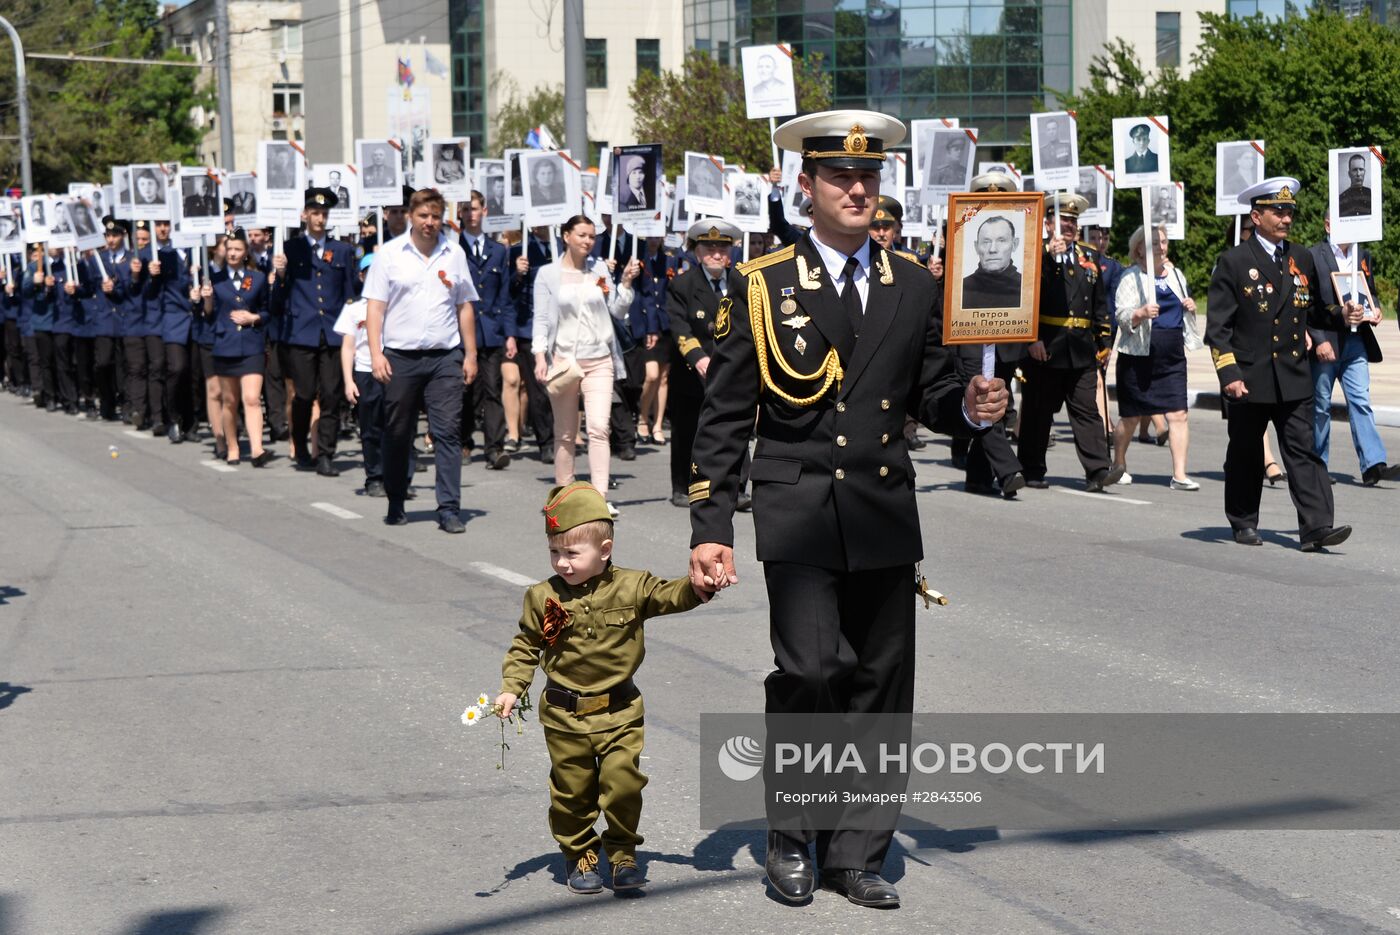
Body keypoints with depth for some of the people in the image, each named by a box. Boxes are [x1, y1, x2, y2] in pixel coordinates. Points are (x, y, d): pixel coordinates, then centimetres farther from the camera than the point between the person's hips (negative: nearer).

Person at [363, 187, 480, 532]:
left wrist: (470, 354, 9)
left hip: (445, 357, 1)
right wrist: (376, 353, -9)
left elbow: (464, 307, 13)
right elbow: (375, 307, 0)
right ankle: (395, 505, 21)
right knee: (398, 435, 7)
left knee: (448, 432, -6)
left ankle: (449, 510, -7)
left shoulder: (454, 254, 9)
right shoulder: (389, 254, 2)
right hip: (400, 357, -1)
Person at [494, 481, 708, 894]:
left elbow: (671, 596, -6)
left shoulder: (632, 588, -5)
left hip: (620, 712, -1)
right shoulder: (543, 597, -4)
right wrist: (511, 689, -6)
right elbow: (526, 646, 4)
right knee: (572, 790, 9)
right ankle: (579, 854, 28)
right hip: (564, 716, 1)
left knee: (623, 783, -7)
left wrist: (699, 586, -27)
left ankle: (622, 852, 14)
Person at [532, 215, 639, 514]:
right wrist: (540, 357, -12)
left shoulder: (600, 269, 11)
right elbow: (541, 319, 0)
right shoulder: (548, 274, 3)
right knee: (565, 434, 6)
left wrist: (626, 282, -4)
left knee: (599, 428, -12)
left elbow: (618, 310, 10)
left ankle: (600, 497, -17)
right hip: (563, 360, -1)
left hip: (599, 360, 1)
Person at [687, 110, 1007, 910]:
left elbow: (930, 395, 17)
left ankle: (857, 853, 17)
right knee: (810, 670, -15)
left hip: (885, 516, 4)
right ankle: (791, 838, 5)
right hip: (799, 514, -4)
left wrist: (971, 406, -7)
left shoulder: (914, 285, 10)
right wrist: (710, 529, -6)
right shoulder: (764, 286, 0)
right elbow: (724, 418, 0)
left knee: (881, 685, 5)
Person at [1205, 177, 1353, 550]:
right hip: (1249, 379, -3)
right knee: (1245, 455, 9)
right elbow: (1217, 326, -6)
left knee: (1303, 451, -6)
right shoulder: (1234, 262, -3)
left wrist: (1342, 316, -1)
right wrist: (1229, 374, -14)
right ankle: (1244, 524, 23)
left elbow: (1313, 311, 20)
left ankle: (1316, 527, -11)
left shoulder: (1302, 259, 11)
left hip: (1294, 378, 3)